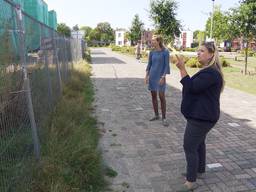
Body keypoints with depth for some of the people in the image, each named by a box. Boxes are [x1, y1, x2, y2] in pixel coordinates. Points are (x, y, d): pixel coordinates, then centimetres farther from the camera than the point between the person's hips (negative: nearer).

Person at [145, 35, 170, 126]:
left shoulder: (165, 51, -7)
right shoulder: (152, 52, 5)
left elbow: (166, 65, -8)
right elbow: (149, 64, 10)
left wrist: (163, 77, -15)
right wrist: (147, 75, 1)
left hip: (160, 77, -5)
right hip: (152, 76, 5)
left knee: (161, 96, -4)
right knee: (153, 96, 9)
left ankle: (164, 118, 5)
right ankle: (156, 115, 22)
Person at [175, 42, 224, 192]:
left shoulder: (211, 73, -22)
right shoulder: (209, 71, 13)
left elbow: (192, 87, -27)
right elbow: (196, 87, 20)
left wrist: (182, 68, -26)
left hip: (201, 117, -11)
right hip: (201, 115, 11)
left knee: (189, 146, -6)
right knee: (198, 142, 22)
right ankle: (200, 170, 40)